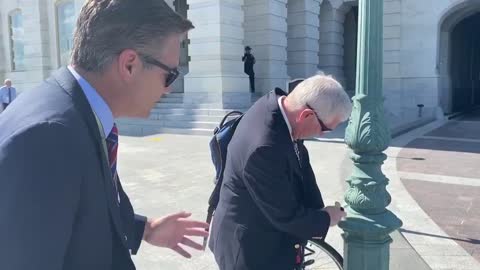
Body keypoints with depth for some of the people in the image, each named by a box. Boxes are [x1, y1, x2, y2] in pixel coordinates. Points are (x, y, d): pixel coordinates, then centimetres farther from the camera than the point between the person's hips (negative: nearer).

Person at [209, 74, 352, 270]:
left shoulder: (277, 103, -10)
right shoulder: (265, 148, -37)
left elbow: (301, 164, 2)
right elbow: (285, 216, -25)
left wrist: (317, 211, -3)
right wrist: (325, 219, -8)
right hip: (252, 249, -8)